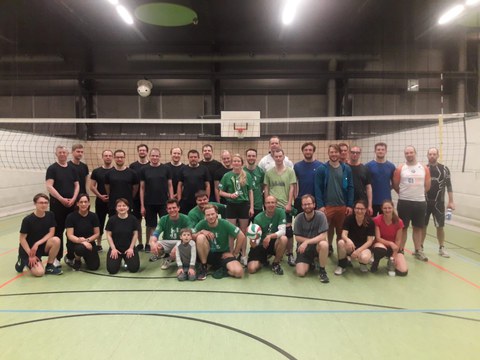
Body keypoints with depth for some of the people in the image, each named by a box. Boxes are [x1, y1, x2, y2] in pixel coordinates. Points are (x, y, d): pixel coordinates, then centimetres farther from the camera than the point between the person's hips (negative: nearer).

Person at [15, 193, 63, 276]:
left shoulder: (50, 215, -6)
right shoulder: (28, 219, -17)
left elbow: (51, 233, -7)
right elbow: (22, 239, -13)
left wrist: (37, 244, -20)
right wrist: (31, 255, -16)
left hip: (42, 246, 4)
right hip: (28, 249, -4)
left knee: (56, 240, -29)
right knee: (39, 272, -21)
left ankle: (49, 267, -8)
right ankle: (23, 261, 12)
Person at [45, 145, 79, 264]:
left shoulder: (72, 168, 11)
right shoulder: (52, 168, -2)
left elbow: (77, 185, 10)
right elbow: (49, 186, -12)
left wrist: (73, 199, -6)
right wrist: (61, 199, -18)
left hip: (71, 204, 4)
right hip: (57, 204, -4)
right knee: (58, 231, 1)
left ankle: (71, 255, 19)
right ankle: (57, 257, 11)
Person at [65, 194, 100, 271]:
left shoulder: (93, 216, -4)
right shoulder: (71, 216, -11)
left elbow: (97, 234, 0)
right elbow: (70, 235, -14)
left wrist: (87, 240, -18)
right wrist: (80, 240, -32)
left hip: (89, 242, 3)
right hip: (74, 243, -3)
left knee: (94, 266, -12)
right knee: (81, 248, -40)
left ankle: (85, 256, 25)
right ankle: (77, 260, -1)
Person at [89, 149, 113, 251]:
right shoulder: (96, 171, 3)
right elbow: (92, 186, 1)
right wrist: (100, 196, -10)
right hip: (100, 201, 1)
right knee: (100, 223, 8)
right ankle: (98, 244, 20)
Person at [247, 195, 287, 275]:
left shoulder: (280, 212, -11)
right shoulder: (258, 218, -12)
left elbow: (282, 231, -21)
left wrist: (270, 236, -38)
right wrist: (253, 243, -34)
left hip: (274, 243, 0)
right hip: (261, 245, 0)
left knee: (283, 239, -34)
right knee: (251, 269, -20)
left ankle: (276, 263, -8)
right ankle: (263, 260, 18)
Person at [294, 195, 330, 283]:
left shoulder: (320, 216, -15)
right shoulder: (298, 218, -10)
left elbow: (323, 236, -20)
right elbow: (297, 238, -8)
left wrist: (307, 242, -28)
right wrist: (314, 239, -17)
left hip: (317, 246, -1)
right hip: (303, 248, 1)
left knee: (324, 244, -36)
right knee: (300, 273, -17)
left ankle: (322, 270, -12)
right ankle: (310, 263, 20)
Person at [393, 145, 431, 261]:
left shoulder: (424, 168, 3)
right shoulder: (400, 169, -3)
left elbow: (427, 186, 9)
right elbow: (395, 185, 2)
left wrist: (418, 194, 11)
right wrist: (405, 194, 9)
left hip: (420, 202, 2)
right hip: (404, 202, -2)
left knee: (418, 227, 11)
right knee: (403, 227, 6)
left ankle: (418, 251, 22)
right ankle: (400, 251, 14)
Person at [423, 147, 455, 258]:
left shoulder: (444, 169, -1)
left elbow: (449, 186, 1)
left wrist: (451, 201, -2)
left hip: (438, 202, -1)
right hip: (424, 202, 1)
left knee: (440, 226, 5)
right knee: (423, 225, 6)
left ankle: (442, 248, 18)